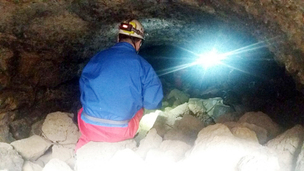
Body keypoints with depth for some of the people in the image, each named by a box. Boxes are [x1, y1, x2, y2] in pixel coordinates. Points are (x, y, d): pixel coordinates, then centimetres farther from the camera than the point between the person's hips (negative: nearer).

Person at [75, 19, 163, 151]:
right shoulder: (142, 65, -4)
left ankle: (86, 141, 22)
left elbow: (83, 87, 15)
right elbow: (153, 102, -3)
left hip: (88, 127, 3)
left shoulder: (97, 58, 5)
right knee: (139, 108, 27)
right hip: (119, 133, -2)